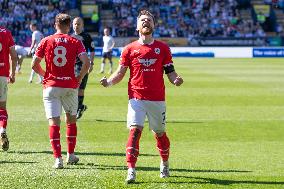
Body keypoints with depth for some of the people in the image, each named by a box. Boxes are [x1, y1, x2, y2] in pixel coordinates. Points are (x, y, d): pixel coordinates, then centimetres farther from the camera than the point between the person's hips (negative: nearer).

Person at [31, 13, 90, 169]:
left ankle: (58, 158, -14)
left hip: (51, 86, -1)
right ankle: (71, 155, 23)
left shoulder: (46, 41, 1)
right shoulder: (75, 42, 0)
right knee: (71, 119, 19)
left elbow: (35, 64, 1)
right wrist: (79, 78, 2)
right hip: (70, 86, 1)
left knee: (54, 122, -3)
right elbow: (86, 63, -12)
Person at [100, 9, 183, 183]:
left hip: (157, 99, 1)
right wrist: (109, 81, -14)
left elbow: (170, 72, 7)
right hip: (137, 98, -1)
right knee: (135, 130, -16)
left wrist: (176, 79, -15)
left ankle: (165, 164, 35)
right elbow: (120, 73, 5)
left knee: (159, 133, 11)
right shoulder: (130, 49, 6)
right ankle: (131, 171, -19)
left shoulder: (162, 48, 7)